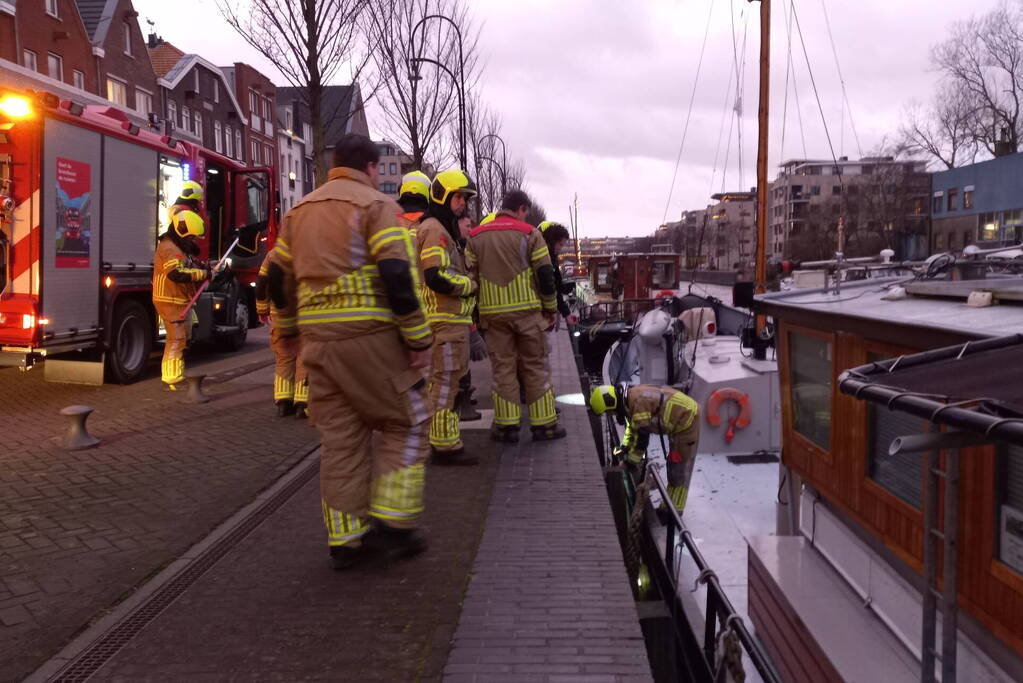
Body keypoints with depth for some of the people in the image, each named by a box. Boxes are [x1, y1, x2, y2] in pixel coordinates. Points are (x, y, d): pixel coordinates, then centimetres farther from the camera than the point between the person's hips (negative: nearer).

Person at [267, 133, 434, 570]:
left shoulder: (301, 210, 17)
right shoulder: (375, 205, -4)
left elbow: (278, 278, 19)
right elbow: (397, 275, -15)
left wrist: (295, 328, 29)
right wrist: (419, 338, -11)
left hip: (319, 339, 6)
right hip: (369, 336, -6)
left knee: (339, 438, 10)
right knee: (406, 423, 6)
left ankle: (346, 541, 13)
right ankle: (390, 526, 1)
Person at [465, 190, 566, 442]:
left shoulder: (476, 237, 8)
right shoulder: (529, 233, -2)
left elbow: (470, 276, 8)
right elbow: (545, 274, -4)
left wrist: (476, 312, 14)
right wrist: (550, 307, 6)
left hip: (493, 313, 3)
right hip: (527, 310, -3)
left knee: (502, 367, 7)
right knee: (535, 366, 5)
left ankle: (507, 425, 6)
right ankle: (544, 424, 7)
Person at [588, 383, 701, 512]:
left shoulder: (637, 401, -28)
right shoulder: (631, 396, 3)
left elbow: (642, 434, -25)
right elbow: (632, 425, 21)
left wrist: (632, 461, -15)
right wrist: (625, 446, 19)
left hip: (686, 420, -10)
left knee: (679, 469, -3)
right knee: (673, 464, 19)